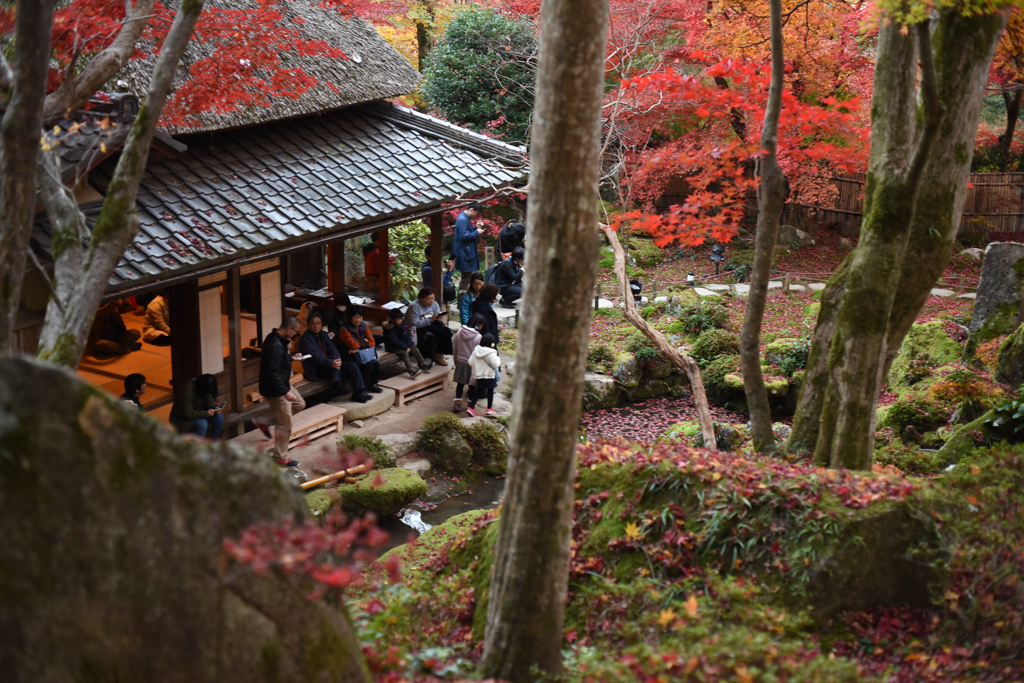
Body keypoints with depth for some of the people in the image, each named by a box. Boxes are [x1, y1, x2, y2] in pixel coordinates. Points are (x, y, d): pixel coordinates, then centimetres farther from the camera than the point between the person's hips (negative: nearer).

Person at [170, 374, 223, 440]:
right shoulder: (187, 391, -31)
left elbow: (209, 401, 1)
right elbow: (188, 414, -29)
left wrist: (216, 408, -21)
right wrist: (205, 414, -38)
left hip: (197, 414, 8)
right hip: (181, 419, -8)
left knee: (219, 416, -13)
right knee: (202, 423, -35)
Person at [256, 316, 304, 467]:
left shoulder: (277, 339, 2)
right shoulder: (275, 345, -30)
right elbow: (272, 372, -32)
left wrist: (291, 357, 11)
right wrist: (285, 392, -30)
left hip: (282, 385, 10)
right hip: (275, 389, -10)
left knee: (299, 404, 25)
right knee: (285, 424, 0)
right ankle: (281, 457, 14)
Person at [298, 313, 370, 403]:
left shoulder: (323, 334, 15)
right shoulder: (305, 339, -10)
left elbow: (332, 349, 3)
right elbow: (315, 356, -23)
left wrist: (337, 359, -21)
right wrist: (331, 363, -38)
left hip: (328, 364, 8)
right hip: (316, 370, -8)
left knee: (353, 366, -10)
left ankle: (358, 393, -10)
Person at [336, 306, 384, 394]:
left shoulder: (364, 327, 6)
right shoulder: (345, 330, -12)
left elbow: (372, 342, -3)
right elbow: (353, 344, -21)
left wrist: (359, 346, -17)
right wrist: (364, 342, -4)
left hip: (364, 353, 6)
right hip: (351, 356, -6)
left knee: (377, 365, -19)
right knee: (368, 366, -27)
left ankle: (373, 384, 5)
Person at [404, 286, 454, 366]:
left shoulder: (434, 304, 2)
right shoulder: (414, 306, -19)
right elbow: (415, 324, -26)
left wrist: (440, 320, -23)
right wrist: (430, 320, -34)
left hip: (429, 327, 7)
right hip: (416, 330, -7)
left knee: (446, 331, -14)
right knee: (429, 335, -34)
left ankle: (438, 354, -5)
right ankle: (427, 358, -16)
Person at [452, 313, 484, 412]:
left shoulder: (459, 332, -7)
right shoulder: (478, 337, -21)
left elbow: (454, 349, 3)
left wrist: (455, 360, 17)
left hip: (460, 362, 4)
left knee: (460, 383, 16)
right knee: (472, 385, 12)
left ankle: (458, 403, 11)